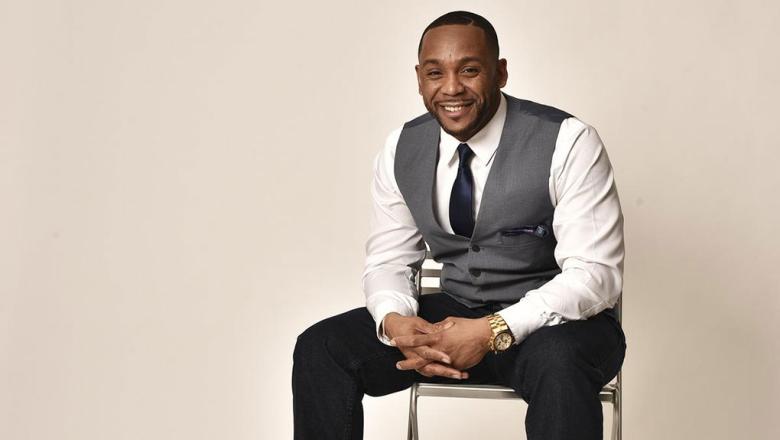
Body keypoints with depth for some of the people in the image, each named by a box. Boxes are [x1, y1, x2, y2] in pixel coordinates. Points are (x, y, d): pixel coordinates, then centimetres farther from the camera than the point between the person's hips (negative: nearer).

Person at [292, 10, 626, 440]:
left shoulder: (567, 143, -15)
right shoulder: (400, 150, 0)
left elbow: (595, 273, -18)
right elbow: (387, 260, 6)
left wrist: (495, 331, -29)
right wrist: (394, 321, -19)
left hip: (553, 319, -4)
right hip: (453, 312, 5)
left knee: (558, 363, -40)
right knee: (319, 348, -13)